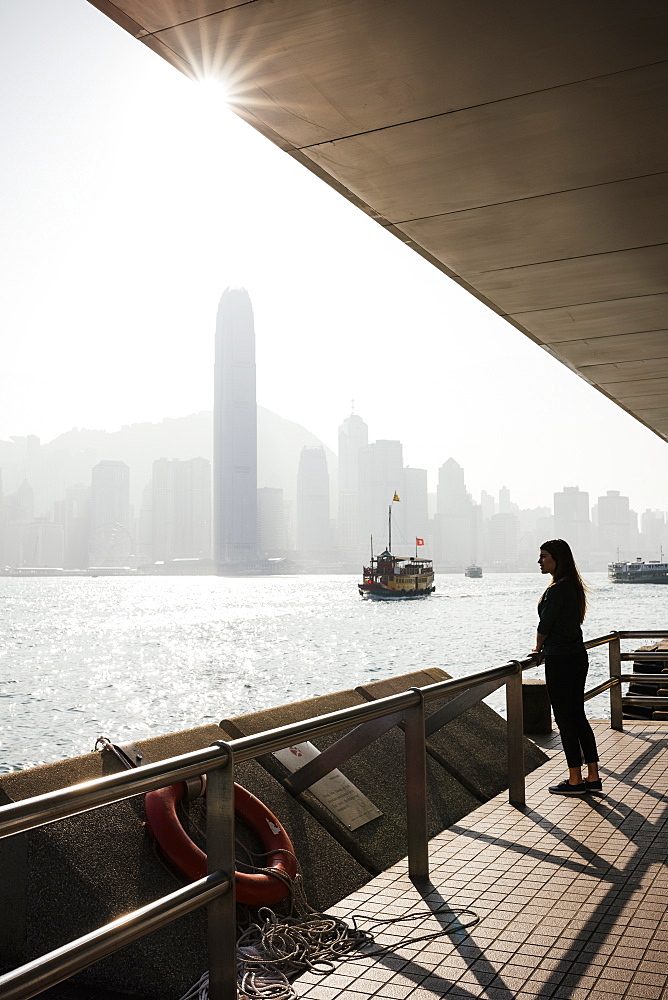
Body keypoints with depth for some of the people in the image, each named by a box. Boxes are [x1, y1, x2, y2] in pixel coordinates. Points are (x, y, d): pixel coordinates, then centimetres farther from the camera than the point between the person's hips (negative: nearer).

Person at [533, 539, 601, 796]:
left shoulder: (557, 590, -19)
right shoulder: (573, 586, 10)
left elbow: (545, 625, -14)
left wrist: (538, 647, 4)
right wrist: (546, 646, 17)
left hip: (561, 662, -10)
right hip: (578, 656, 10)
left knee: (565, 720, 0)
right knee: (578, 717, 15)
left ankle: (575, 780, 8)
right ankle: (593, 777, 19)